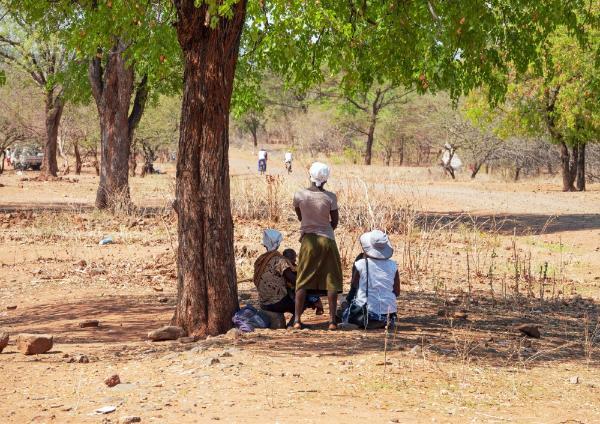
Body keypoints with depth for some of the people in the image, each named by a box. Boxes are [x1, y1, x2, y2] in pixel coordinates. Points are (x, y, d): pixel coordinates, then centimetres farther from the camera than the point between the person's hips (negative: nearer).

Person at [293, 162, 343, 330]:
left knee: (303, 281, 7)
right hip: (327, 240, -1)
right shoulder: (330, 197, -8)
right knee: (331, 280, 5)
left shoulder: (299, 195, -5)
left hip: (308, 240, 1)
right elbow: (335, 222, 0)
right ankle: (332, 320, 2)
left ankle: (297, 319, 0)